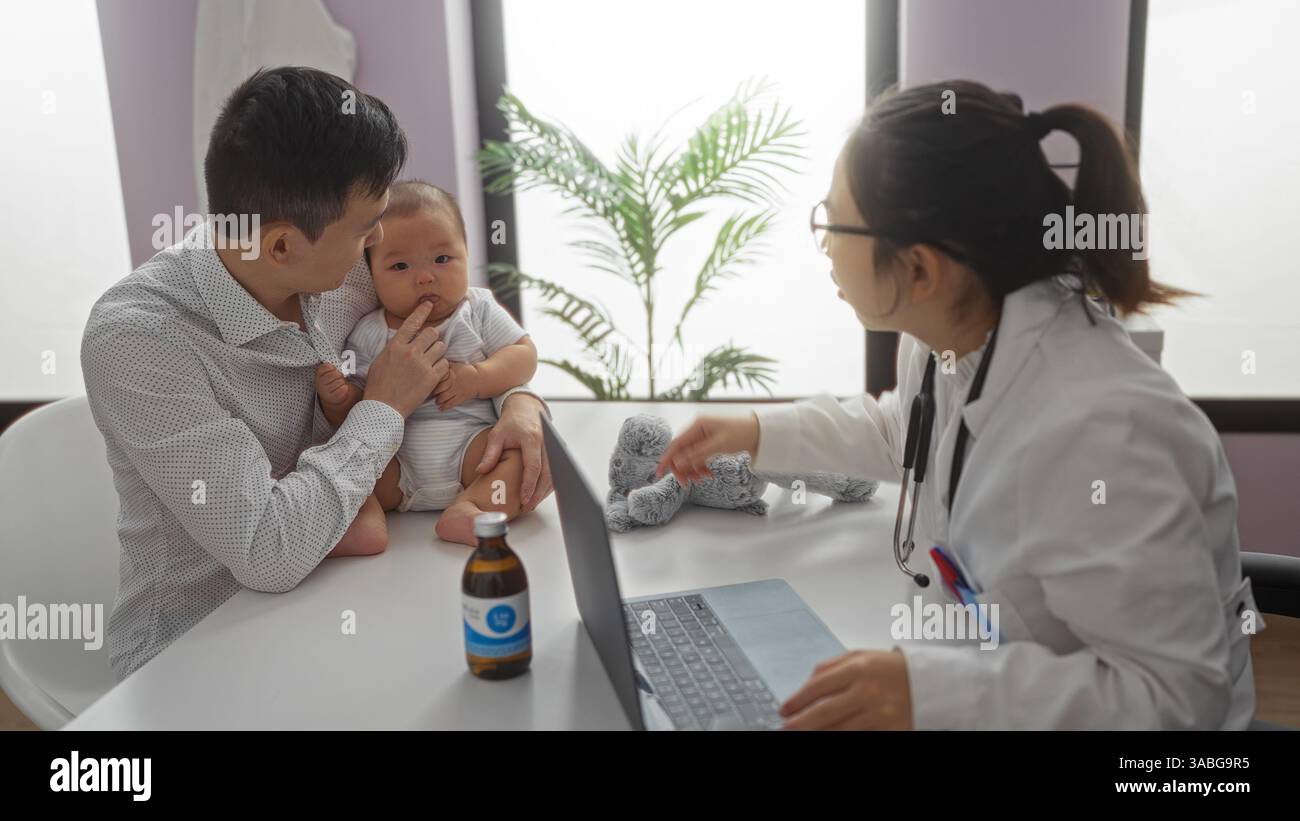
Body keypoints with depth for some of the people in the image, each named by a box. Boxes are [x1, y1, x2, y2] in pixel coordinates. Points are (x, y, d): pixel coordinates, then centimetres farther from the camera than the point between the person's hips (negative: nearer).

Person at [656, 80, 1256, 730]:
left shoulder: (1096, 429, -33)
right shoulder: (949, 333, -8)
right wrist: (764, 432, 7)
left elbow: (1174, 696, -27)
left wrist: (936, 690, -37)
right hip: (988, 653, 7)